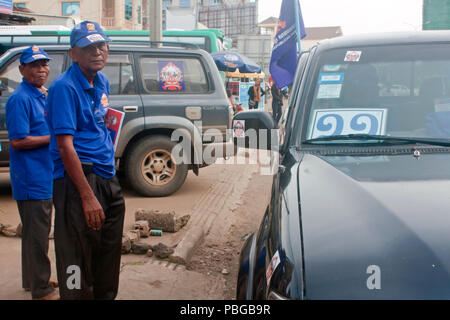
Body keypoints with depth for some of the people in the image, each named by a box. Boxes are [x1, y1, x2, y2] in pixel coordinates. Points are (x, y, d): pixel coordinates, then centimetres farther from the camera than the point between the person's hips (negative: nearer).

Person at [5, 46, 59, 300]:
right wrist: (54, 137, -18)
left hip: (45, 177, 10)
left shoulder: (43, 96, 14)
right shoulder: (21, 99, -15)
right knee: (37, 234, -1)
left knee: (39, 231, 19)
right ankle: (41, 289, 10)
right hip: (31, 180, -10)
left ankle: (34, 279, 32)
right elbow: (18, 141, -21)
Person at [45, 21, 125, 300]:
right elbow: (65, 145, -19)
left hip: (108, 179, 9)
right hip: (78, 179, -8)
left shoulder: (102, 82, 12)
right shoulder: (65, 87, -13)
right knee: (78, 263, -4)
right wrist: (87, 196, -23)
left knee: (109, 258, 17)